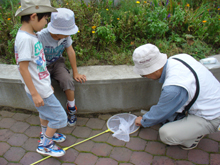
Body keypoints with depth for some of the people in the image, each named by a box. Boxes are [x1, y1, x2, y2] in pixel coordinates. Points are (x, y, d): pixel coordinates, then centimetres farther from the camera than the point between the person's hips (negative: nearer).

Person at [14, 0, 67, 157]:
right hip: (39, 90, -9)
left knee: (45, 113, 27)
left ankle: (46, 134, 50)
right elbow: (23, 68, -24)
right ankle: (45, 145, 21)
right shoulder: (25, 38, -25)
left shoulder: (31, 35, 3)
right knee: (59, 117, 3)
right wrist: (34, 94, -20)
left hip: (42, 86, 9)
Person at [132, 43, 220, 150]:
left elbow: (161, 113, -13)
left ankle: (197, 133, 6)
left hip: (209, 118, -9)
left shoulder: (173, 88, -33)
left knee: (166, 134, -19)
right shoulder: (178, 58, -10)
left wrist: (143, 121, 7)